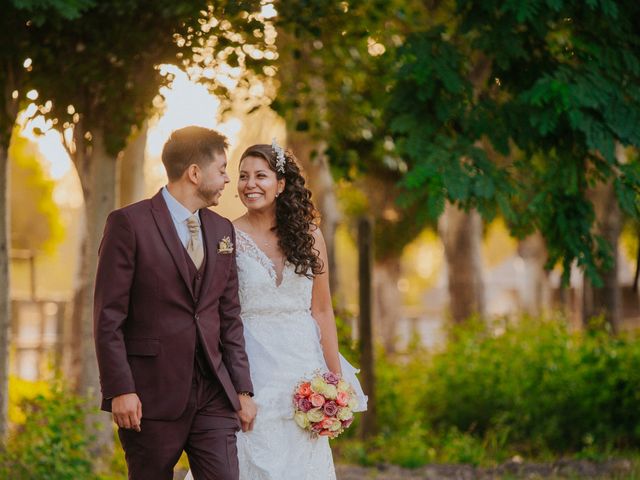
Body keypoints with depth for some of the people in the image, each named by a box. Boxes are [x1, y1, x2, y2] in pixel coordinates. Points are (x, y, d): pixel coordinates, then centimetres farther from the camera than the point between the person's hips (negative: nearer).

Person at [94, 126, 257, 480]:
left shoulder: (222, 230, 14)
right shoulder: (129, 223, -5)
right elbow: (108, 315, -9)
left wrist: (243, 389, 10)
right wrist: (120, 390, -15)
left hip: (214, 393, 5)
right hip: (153, 395, -5)